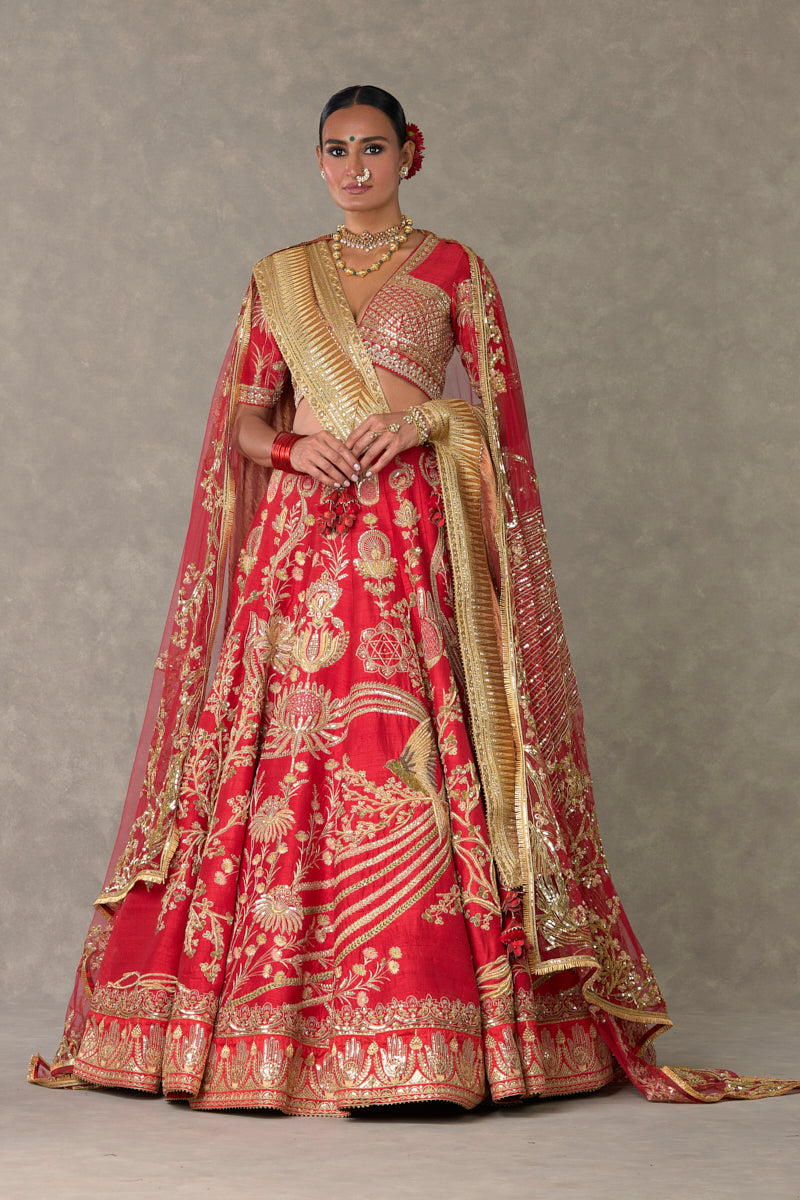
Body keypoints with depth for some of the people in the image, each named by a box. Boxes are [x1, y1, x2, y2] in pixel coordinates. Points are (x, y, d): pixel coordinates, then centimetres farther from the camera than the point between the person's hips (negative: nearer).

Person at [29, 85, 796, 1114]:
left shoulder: (453, 269, 8)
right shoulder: (280, 278, 16)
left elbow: (498, 408, 5)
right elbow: (243, 417, 13)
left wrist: (421, 419, -13)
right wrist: (294, 447, -8)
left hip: (416, 537, -2)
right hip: (300, 529, 3)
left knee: (414, 761, -11)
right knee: (285, 754, -4)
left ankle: (428, 1029, -5)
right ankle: (275, 1024, 3)